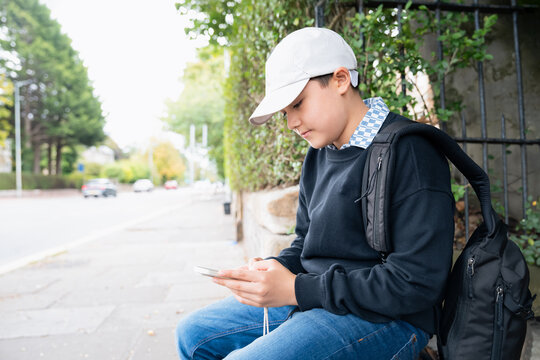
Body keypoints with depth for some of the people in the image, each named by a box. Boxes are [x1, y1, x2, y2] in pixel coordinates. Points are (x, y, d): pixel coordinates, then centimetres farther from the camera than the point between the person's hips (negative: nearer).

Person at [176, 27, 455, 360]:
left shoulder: (410, 152, -17)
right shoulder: (319, 154, 10)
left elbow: (417, 282, -21)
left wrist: (298, 289, -21)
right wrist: (275, 269, -4)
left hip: (385, 318, -8)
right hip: (313, 300, 8)